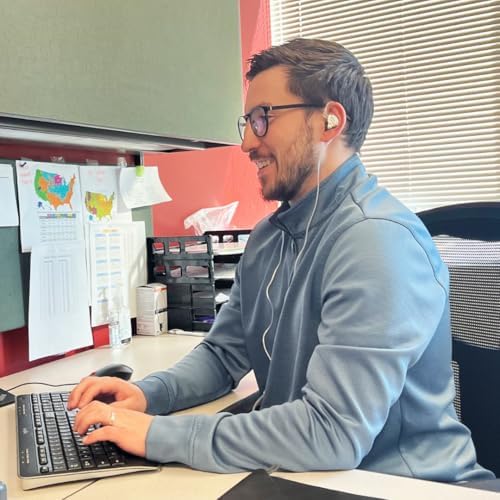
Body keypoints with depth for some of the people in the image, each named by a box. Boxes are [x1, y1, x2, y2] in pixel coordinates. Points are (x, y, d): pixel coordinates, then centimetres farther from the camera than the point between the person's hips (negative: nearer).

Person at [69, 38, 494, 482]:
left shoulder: (378, 241, -22)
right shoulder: (267, 238, 4)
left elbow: (333, 432, -27)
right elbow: (223, 354, 11)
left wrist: (159, 434, -23)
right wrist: (147, 393, -7)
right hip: (303, 471, 6)